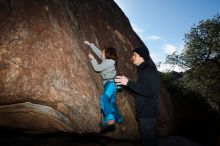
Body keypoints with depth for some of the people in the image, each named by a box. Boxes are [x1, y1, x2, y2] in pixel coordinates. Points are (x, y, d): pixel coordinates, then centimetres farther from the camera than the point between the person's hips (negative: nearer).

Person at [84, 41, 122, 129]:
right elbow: (98, 52, 24)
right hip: (110, 84, 10)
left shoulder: (109, 62, -9)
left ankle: (110, 119, -38)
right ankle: (119, 120, 30)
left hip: (111, 83, -10)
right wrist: (90, 44, 28)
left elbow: (97, 68, -8)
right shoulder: (108, 61, 16)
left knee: (104, 99, -28)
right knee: (112, 103, 16)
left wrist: (92, 59, 5)